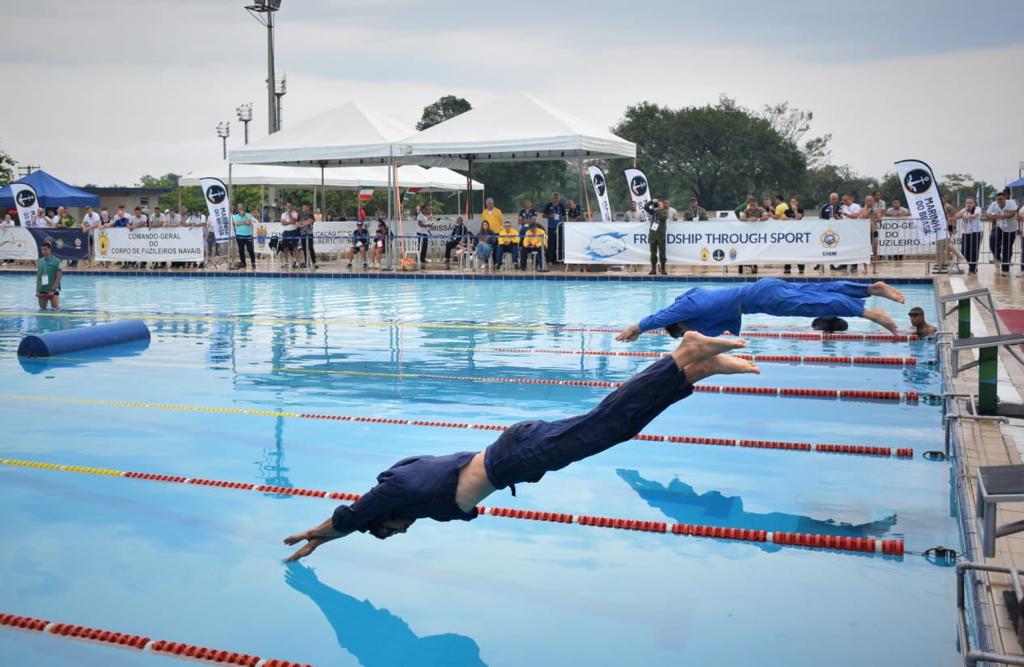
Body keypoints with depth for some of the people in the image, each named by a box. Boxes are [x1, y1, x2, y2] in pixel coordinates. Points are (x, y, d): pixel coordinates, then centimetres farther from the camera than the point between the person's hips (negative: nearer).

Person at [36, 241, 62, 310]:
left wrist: (53, 290, -14)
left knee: (56, 309, -9)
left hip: (53, 291, -5)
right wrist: (37, 291, 3)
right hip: (42, 291, 5)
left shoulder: (56, 261, -5)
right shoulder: (39, 262, 9)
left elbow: (59, 277, -8)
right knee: (42, 309, 9)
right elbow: (38, 277, 11)